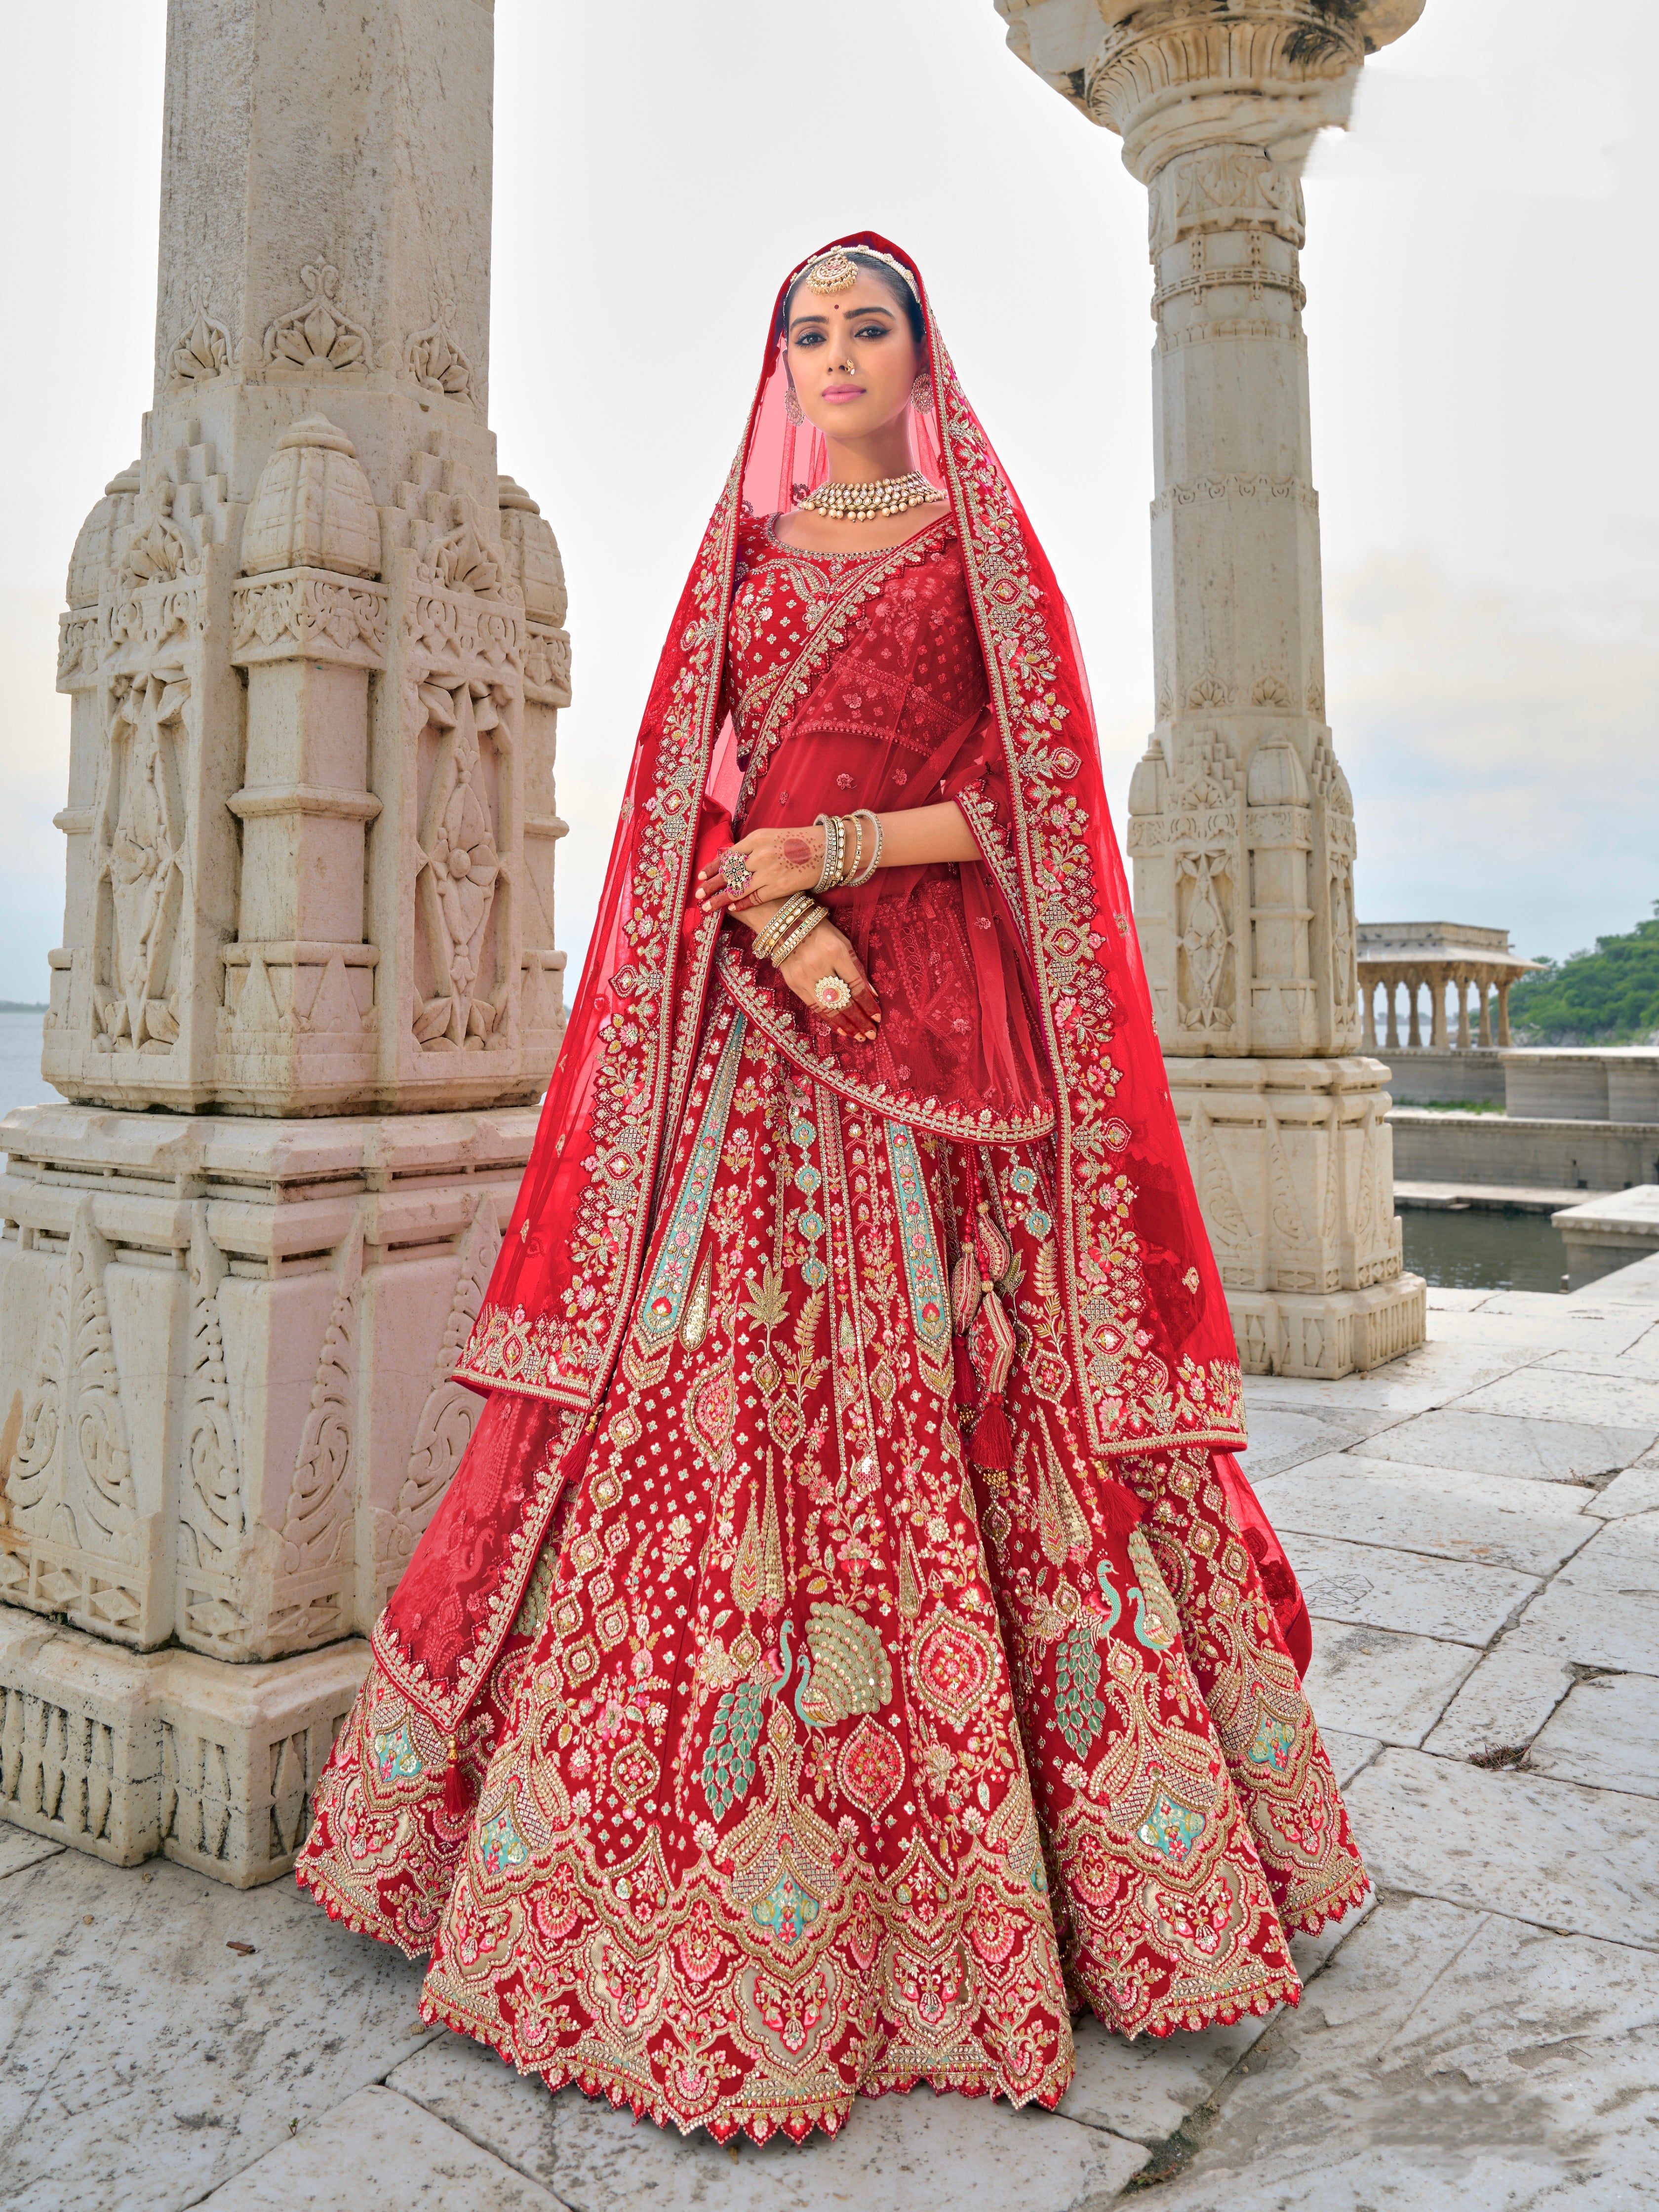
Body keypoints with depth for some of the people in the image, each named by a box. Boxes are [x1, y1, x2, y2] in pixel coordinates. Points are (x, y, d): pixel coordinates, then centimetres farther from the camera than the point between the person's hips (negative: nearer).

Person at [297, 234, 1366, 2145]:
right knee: (718, 1388, -2)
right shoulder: (741, 551, 19)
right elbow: (685, 788, 9)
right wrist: (773, 917, -10)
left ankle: (968, 1873, 15)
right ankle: (694, 1867, 13)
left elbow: (1034, 798, 3)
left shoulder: (986, 547, 13)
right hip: (755, 1008, 2)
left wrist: (838, 849, -9)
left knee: (945, 1406, -3)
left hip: (944, 1005, -2)